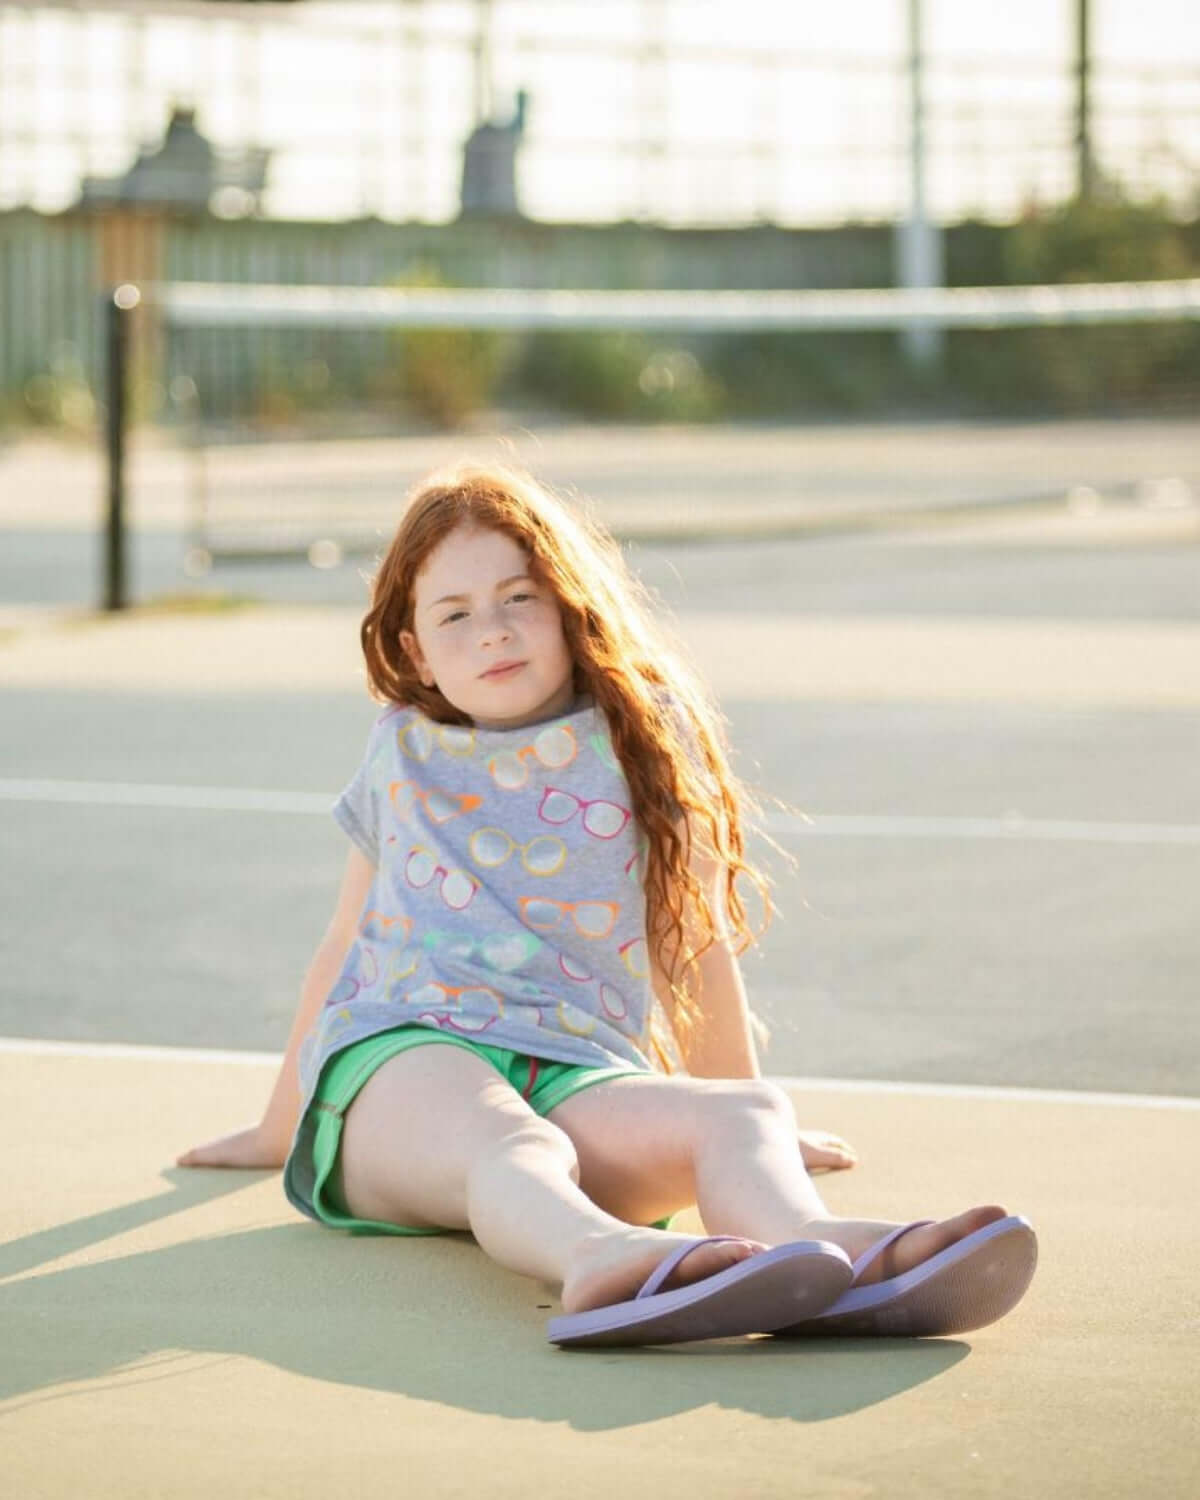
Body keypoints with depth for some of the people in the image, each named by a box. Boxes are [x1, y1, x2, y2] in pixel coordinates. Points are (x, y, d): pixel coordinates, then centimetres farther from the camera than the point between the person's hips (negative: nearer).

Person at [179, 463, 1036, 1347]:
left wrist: (748, 1127, 29)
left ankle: (829, 1261, -67)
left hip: (579, 1074, 1)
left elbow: (696, 942, 21)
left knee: (745, 1113, -33)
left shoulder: (642, 742, 14)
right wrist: (279, 1127, 37)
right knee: (506, 1145, -39)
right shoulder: (403, 746, 19)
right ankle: (604, 1261, -74)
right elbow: (346, 943, 30)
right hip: (403, 1052, -1)